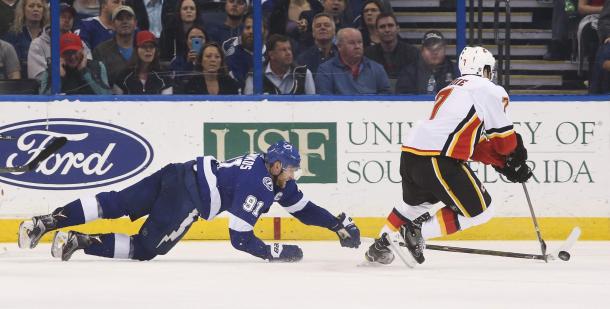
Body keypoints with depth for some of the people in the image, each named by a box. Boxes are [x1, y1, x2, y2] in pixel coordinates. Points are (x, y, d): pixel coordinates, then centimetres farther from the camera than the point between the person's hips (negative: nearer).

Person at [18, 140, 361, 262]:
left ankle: (48, 222, 1)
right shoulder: (256, 186, -17)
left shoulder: (276, 178, 11)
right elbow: (239, 237, -19)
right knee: (145, 248, -4)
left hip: (178, 176, 8)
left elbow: (303, 208, 20)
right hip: (186, 198, -8)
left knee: (114, 205, 8)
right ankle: (77, 241, -13)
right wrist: (278, 252, -14)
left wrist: (340, 224, 14)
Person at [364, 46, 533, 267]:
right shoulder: (486, 89, 2)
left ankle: (380, 246, 35)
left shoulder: (450, 90, 29)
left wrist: (503, 163, 22)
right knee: (479, 211, 2)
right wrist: (516, 153, 21)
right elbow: (501, 133, 0)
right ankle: (416, 232, -3)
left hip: (410, 151, 9)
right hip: (438, 160, -9)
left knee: (415, 201, 36)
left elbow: (474, 145, 26)